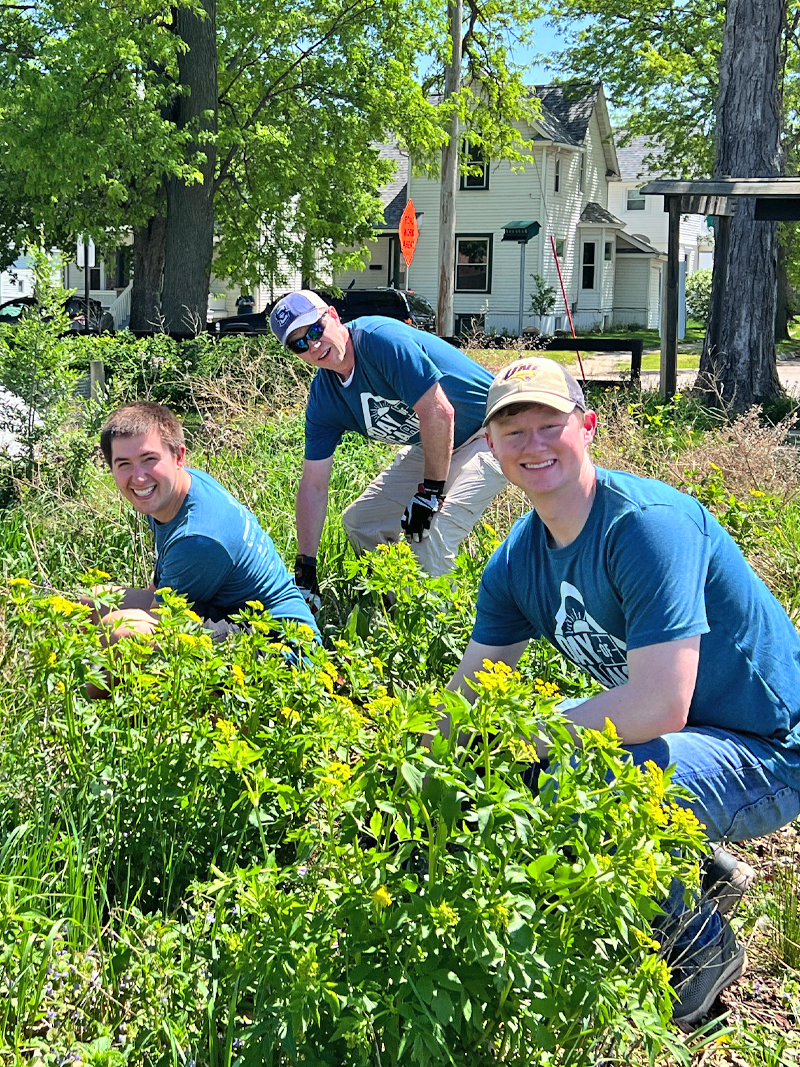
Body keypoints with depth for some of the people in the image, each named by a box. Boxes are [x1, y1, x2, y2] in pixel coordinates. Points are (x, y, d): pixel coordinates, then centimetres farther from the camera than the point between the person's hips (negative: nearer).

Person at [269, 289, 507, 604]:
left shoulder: (380, 338, -27)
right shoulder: (323, 399, -3)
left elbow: (439, 412, -31)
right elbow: (313, 484, -1)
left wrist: (430, 492, -23)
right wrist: (305, 568, -4)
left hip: (490, 436, -9)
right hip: (430, 447, 9)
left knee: (429, 538, -25)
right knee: (360, 524, 9)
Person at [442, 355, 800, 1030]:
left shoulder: (647, 523, -25)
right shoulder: (517, 561, 0)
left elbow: (661, 706, -33)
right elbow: (470, 695, 6)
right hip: (675, 735, 9)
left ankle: (699, 942, -1)